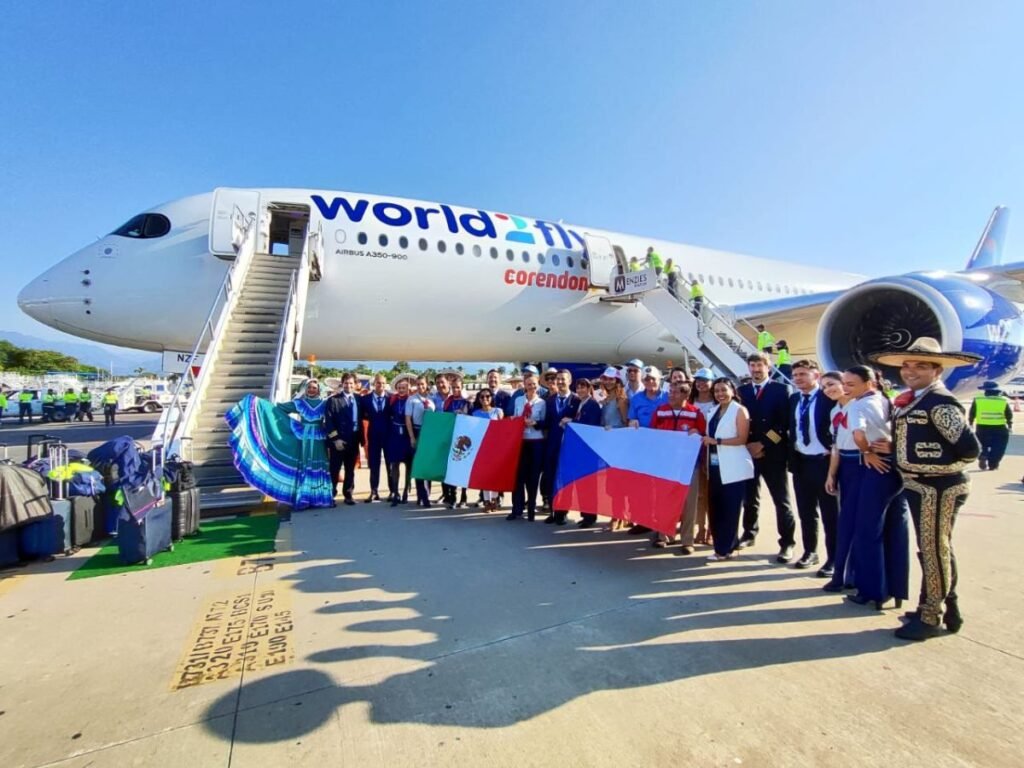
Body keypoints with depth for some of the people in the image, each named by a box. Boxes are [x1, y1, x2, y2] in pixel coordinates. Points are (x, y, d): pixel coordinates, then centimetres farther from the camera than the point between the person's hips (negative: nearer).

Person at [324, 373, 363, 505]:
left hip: (354, 440, 4)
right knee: (334, 469, 4)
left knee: (350, 470, 12)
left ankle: (348, 495, 23)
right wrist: (335, 439, -15)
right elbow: (328, 421, -10)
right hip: (338, 440, -4)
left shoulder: (359, 399, 7)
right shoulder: (333, 399, -5)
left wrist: (361, 438, 4)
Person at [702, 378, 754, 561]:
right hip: (716, 467, 7)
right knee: (717, 508, 11)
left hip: (733, 469, -7)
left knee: (730, 509, 0)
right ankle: (729, 544, 23)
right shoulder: (714, 411, 15)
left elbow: (742, 439, -15)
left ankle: (725, 549, 8)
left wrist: (717, 441, -20)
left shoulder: (739, 410, -6)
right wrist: (704, 439, 4)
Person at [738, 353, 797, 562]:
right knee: (749, 497, 13)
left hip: (773, 453, -3)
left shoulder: (781, 390, 0)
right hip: (748, 451, 3)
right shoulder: (742, 391, 10)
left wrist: (763, 444, -12)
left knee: (782, 501, 1)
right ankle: (749, 533, 28)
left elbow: (785, 423, -7)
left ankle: (787, 543, 9)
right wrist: (747, 446, -6)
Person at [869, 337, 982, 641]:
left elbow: (970, 447, -20)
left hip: (937, 489, -10)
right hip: (920, 486, 10)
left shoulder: (940, 403, -18)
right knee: (939, 550, 20)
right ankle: (948, 610, 36)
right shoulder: (911, 400, 9)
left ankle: (930, 617, 16)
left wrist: (941, 466, -6)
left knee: (933, 551, 2)